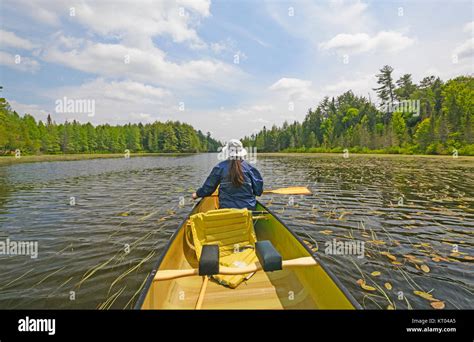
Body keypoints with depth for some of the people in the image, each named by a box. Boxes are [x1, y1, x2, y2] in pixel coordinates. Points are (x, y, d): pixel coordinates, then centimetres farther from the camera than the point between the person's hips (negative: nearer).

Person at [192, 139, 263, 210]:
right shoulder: (249, 167, -2)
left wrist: (197, 194, 24)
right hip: (249, 207, 2)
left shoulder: (220, 167, -4)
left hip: (226, 208, -1)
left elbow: (208, 187, 4)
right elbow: (258, 191, 2)